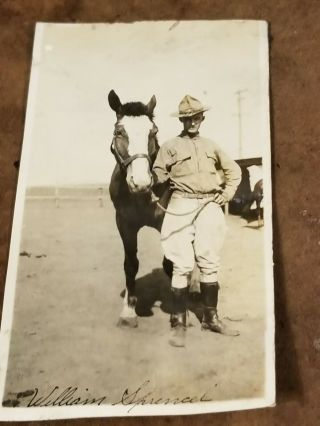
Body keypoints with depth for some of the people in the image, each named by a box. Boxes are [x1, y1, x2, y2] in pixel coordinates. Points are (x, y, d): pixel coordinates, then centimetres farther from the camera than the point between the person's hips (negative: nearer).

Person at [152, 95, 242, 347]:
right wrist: (160, 178, -20)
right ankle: (179, 324, 3)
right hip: (182, 207, -4)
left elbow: (234, 170, 23)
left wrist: (227, 194, 12)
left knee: (210, 264, 8)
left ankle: (210, 318, 22)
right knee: (183, 266, -6)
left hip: (210, 208, 4)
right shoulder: (170, 147, 4)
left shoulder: (211, 146, 15)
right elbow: (157, 177, -2)